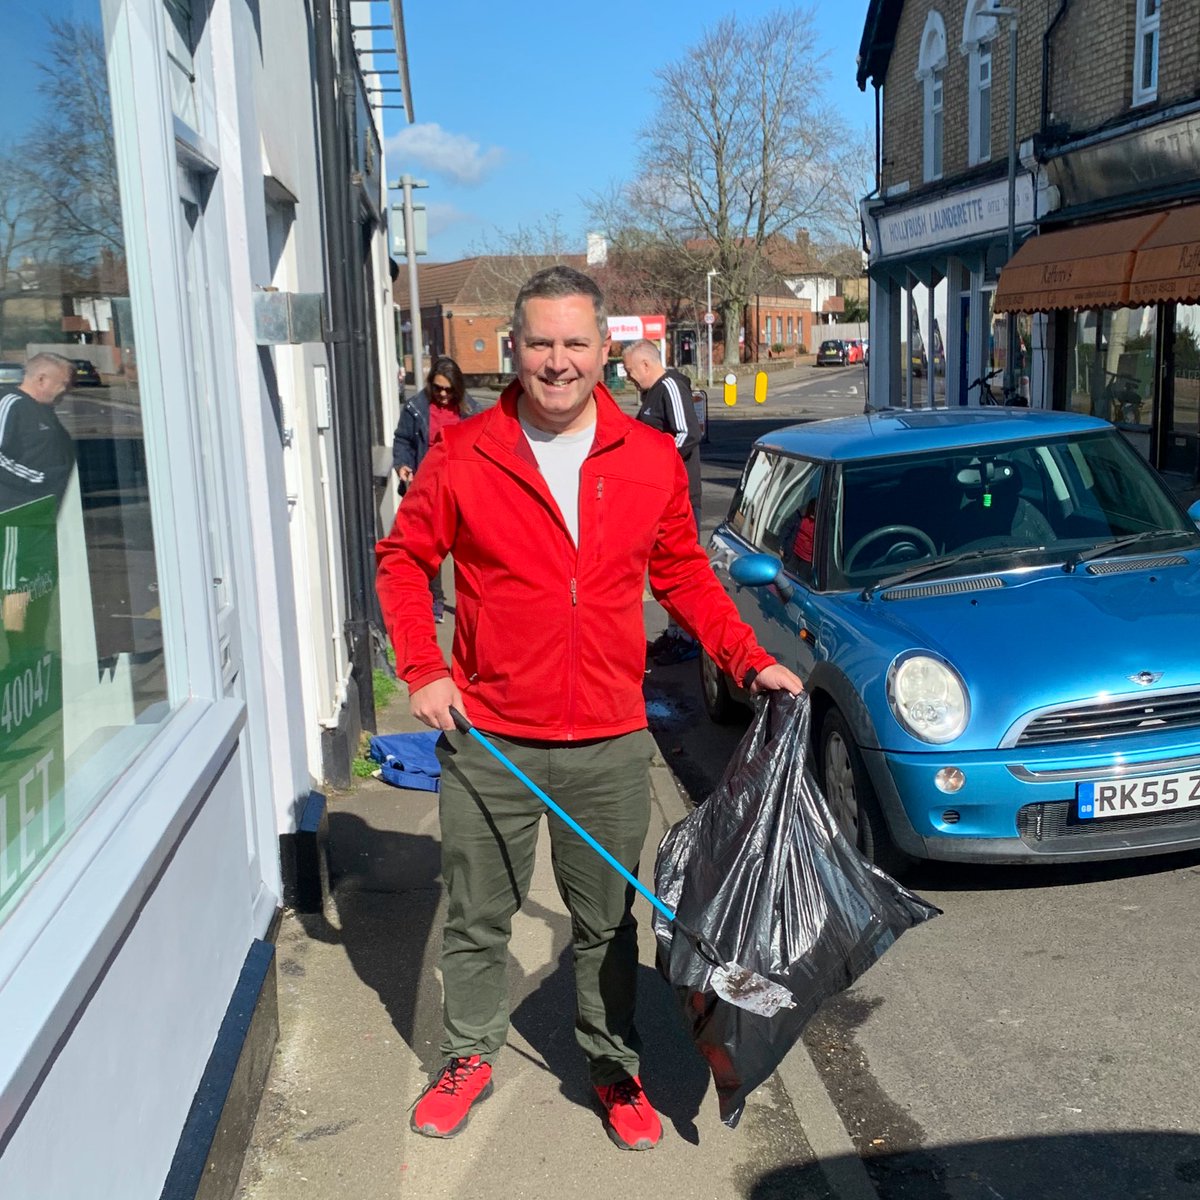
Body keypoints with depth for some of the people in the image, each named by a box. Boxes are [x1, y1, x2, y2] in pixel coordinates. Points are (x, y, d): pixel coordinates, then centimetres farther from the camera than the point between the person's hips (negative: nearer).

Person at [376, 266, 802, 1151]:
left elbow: (685, 576, 10)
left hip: (611, 746, 1)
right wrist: (423, 670, -6)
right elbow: (403, 561, 4)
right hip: (486, 744, -1)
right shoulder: (463, 458, -5)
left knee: (607, 922, 14)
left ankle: (616, 1070, 34)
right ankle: (470, 1058, 37)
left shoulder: (653, 461, 0)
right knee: (478, 919, 14)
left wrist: (751, 661, 2)